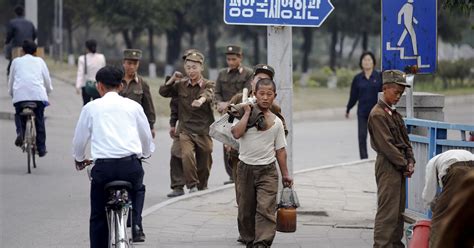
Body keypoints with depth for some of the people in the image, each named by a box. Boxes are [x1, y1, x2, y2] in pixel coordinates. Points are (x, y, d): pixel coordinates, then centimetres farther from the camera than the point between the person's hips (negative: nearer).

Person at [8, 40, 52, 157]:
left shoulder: (16, 61, 18)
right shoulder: (39, 61, 17)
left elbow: (11, 81, 21)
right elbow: (47, 79, 17)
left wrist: (11, 94, 36)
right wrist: (48, 91, 35)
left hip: (20, 94, 0)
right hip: (38, 94, 0)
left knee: (19, 115, 22)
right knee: (39, 121, 11)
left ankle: (20, 132, -8)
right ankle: (41, 149, 13)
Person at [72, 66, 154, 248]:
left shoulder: (91, 108, 8)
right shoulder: (133, 106, 10)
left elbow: (79, 139, 13)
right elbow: (147, 137, 20)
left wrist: (79, 160, 34)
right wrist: (145, 154, 42)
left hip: (103, 166, -1)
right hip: (131, 164, 1)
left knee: (98, 218, 11)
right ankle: (135, 224, 19)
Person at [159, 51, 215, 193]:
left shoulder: (208, 85, -4)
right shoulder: (181, 85, 7)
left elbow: (208, 94, -27)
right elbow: (163, 92, 12)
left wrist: (201, 100, -51)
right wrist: (173, 79, -2)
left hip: (204, 131, -1)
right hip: (186, 130, 1)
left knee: (204, 164, 8)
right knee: (187, 155, -25)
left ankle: (202, 188, 30)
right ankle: (192, 186, -17)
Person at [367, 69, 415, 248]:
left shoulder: (395, 114, 16)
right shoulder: (377, 114, -12)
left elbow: (405, 140, 17)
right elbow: (386, 144, -16)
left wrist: (410, 161, 2)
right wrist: (404, 165, -14)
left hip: (399, 167, 9)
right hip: (387, 165, -9)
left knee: (398, 210, 12)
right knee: (387, 210, -10)